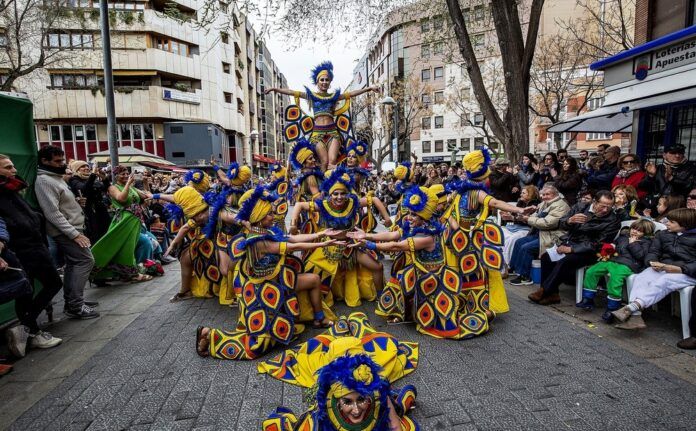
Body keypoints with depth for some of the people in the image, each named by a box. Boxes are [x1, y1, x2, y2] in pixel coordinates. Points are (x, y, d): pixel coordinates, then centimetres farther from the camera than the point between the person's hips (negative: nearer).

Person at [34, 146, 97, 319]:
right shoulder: (44, 181, -16)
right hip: (66, 231, -10)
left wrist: (76, 230, 14)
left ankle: (71, 303, 21)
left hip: (71, 229, 10)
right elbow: (53, 213, -22)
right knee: (85, 260, -14)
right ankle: (76, 306, -12)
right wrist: (74, 233, -24)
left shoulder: (56, 178, 15)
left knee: (74, 264, 13)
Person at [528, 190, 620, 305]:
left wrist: (571, 249, -16)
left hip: (587, 252, -5)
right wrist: (570, 220, -22)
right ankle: (552, 294, -12)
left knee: (564, 262, -31)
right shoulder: (580, 208, 6)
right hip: (569, 243, 5)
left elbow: (598, 244, -11)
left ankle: (543, 291, -18)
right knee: (546, 257, -18)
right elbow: (561, 224, 3)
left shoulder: (612, 220, -7)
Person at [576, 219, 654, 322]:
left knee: (615, 279, -34)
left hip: (626, 265, -7)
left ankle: (612, 308, -22)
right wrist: (611, 246, 21)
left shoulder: (645, 242, 11)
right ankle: (587, 299, -1)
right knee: (591, 272, -8)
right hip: (611, 260, 7)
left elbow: (640, 255, -6)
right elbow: (615, 243, 43)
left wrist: (632, 243, -4)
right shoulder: (623, 236, 28)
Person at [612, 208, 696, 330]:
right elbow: (653, 252, 13)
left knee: (662, 282, -35)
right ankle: (635, 317, -41)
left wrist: (679, 269, -22)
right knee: (640, 279, -26)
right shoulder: (662, 234, 22)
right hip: (661, 268, 5)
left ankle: (631, 307, -50)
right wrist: (653, 263, -10)